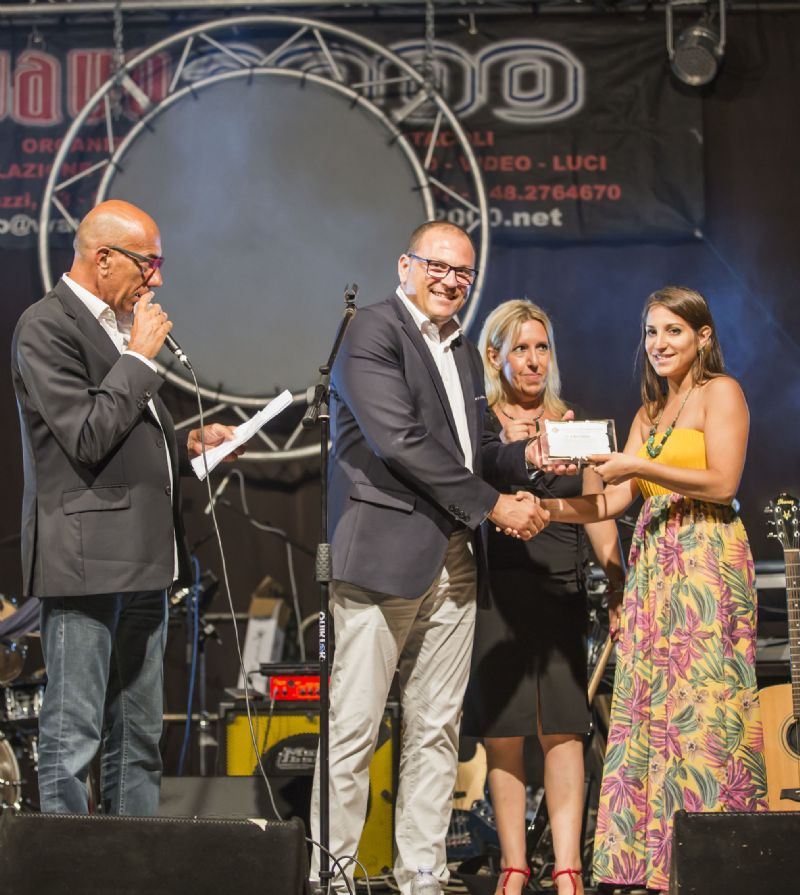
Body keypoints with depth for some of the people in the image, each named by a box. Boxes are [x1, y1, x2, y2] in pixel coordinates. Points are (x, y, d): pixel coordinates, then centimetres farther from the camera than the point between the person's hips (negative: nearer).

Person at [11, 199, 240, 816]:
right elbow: (87, 437, -20)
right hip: (87, 560, -9)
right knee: (73, 737, -5)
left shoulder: (122, 325, 19)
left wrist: (190, 441, 12)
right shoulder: (47, 327, -10)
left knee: (139, 736, 13)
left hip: (143, 561, 10)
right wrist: (140, 356, -12)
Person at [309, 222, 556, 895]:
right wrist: (494, 505, -12)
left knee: (437, 730, 8)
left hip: (454, 562, 8)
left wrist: (526, 456, 6)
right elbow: (400, 442, -15)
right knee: (353, 729, -5)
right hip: (386, 555, -8)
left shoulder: (464, 353, 21)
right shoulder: (373, 330, -5)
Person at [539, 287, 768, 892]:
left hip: (706, 561, -8)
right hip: (653, 564, 8)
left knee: (700, 706, -10)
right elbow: (611, 501, 14)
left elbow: (723, 483, -12)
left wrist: (641, 467, -15)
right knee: (649, 709, 1)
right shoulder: (651, 411, 21)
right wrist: (547, 505, 1)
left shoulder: (720, 392, -1)